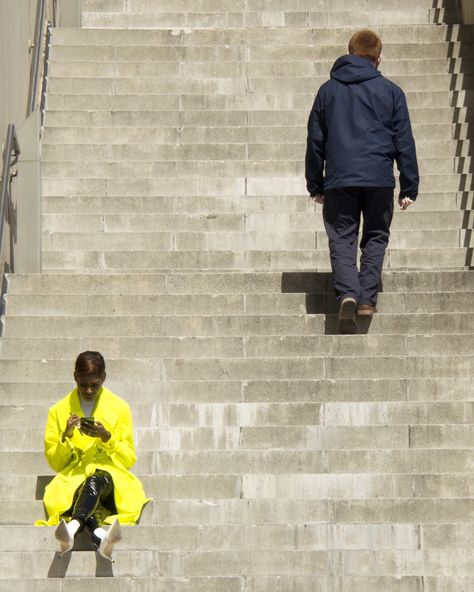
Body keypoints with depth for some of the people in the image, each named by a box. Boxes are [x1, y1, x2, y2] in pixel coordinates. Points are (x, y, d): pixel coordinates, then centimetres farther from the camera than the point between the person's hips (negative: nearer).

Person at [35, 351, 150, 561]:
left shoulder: (120, 408, 10)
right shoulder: (59, 411, 12)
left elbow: (129, 459, 9)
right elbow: (54, 463, 13)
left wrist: (107, 438, -9)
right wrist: (66, 438, -7)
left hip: (110, 474, -1)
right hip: (73, 476, 1)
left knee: (96, 481, -40)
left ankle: (72, 527, -67)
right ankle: (99, 535, -67)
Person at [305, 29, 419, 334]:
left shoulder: (328, 90, 10)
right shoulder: (391, 91, 5)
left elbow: (315, 141, 12)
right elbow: (404, 142, 5)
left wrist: (315, 185, 18)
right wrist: (410, 187, 9)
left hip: (339, 180, 1)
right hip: (379, 180, 0)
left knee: (342, 240, 4)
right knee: (376, 238, 14)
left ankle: (348, 294, -19)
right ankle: (367, 298, 1)